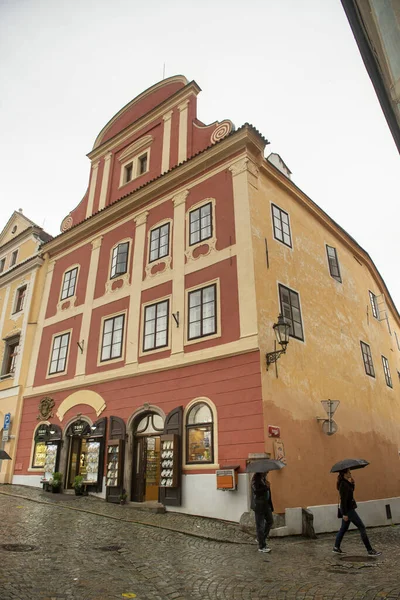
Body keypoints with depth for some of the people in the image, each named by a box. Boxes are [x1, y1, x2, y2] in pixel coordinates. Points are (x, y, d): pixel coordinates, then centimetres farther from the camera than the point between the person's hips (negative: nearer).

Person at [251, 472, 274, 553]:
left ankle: (261, 538, 33)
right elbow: (256, 491, -30)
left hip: (266, 504, 9)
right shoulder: (255, 479, -21)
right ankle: (261, 547, 13)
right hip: (259, 505, -9)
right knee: (260, 525, 2)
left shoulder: (263, 478, 6)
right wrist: (266, 487, -26)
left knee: (270, 521, 18)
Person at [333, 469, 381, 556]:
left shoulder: (345, 482, 6)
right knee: (362, 528, -1)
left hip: (347, 509, 10)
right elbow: (343, 500, -23)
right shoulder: (344, 484, -23)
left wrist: (352, 483, 0)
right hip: (348, 509, -10)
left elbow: (351, 489, 16)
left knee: (344, 528, 17)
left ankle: (336, 547, 24)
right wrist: (345, 514, -22)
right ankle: (370, 550, 7)